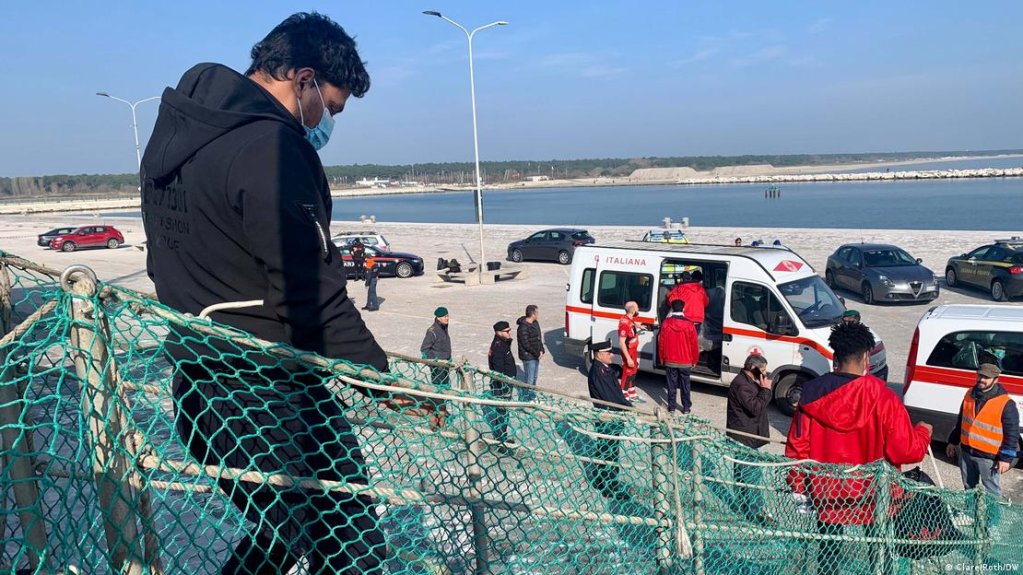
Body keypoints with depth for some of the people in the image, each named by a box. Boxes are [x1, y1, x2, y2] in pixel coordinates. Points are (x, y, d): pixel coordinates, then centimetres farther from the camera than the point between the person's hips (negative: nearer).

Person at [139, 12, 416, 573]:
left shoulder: (173, 133, 12)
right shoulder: (268, 147, -18)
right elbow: (313, 295, -21)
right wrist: (384, 379, -13)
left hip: (196, 381, 10)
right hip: (265, 395, -10)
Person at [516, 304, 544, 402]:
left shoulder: (535, 323, 5)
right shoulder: (523, 327, -23)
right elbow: (526, 344, -22)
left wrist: (541, 350, 0)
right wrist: (537, 354, -15)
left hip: (536, 355, 9)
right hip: (528, 357, -9)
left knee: (534, 376, 21)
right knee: (529, 378, 0)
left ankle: (530, 392, 38)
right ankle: (524, 396, 15)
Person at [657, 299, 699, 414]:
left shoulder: (665, 323, -9)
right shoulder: (689, 325, -11)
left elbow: (661, 343, -2)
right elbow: (694, 345, -4)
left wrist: (662, 358, 11)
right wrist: (694, 360, 10)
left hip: (670, 361, 0)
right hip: (685, 362, 0)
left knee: (672, 385, 8)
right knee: (685, 385, 11)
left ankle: (671, 407, 13)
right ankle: (686, 407, 17)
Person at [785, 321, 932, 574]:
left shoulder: (812, 393, -11)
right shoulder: (882, 398, -19)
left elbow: (797, 447, -7)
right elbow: (907, 451, -15)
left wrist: (798, 487, 7)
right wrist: (922, 432, 7)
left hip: (826, 494, 1)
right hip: (873, 496, -1)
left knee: (828, 551, 18)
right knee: (879, 552, 22)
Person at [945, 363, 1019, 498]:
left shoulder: (1006, 403, -15)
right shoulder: (970, 394, 4)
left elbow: (1012, 433, -13)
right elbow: (961, 420, 15)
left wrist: (1006, 458, -15)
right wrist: (953, 441, 17)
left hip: (989, 457, -6)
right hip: (966, 452, 6)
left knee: (991, 493, 2)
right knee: (969, 488, 20)